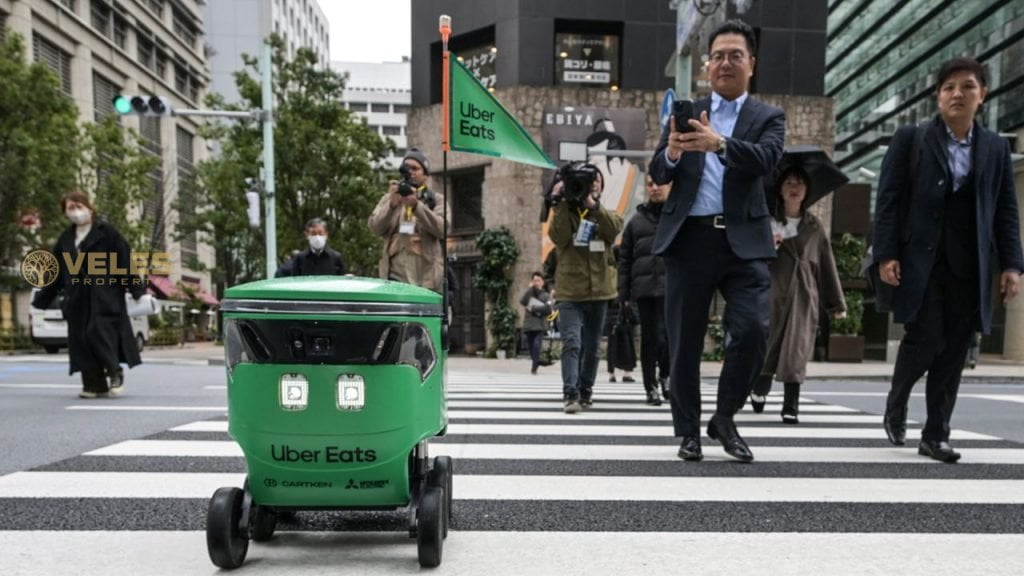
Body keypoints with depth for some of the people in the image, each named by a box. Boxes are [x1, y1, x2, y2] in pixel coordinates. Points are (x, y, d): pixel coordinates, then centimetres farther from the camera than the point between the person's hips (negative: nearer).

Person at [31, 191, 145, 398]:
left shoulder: (107, 233, -1)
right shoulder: (65, 239, 15)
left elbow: (126, 263, -6)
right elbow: (56, 273, 19)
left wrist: (139, 292, -11)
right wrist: (40, 300, 18)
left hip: (104, 297, -5)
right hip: (77, 300, 6)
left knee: (99, 333, -14)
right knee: (80, 339, 2)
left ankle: (115, 372, 8)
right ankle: (94, 384, 9)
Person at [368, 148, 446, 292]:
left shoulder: (436, 200, 12)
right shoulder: (389, 198, 16)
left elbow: (441, 229, -7)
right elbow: (375, 227, 0)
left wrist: (416, 205, -19)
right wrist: (392, 204, -17)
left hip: (427, 278, 0)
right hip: (395, 275, 1)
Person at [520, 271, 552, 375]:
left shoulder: (546, 295, 6)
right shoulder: (529, 293, 13)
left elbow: (548, 309, -8)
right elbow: (522, 301, -9)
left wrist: (534, 308, -8)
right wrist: (530, 288, -9)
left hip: (540, 326, -3)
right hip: (528, 325, 3)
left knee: (536, 345, -17)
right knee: (531, 347, 7)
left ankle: (534, 367, -13)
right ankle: (536, 363, 26)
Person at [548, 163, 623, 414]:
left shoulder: (605, 214, 11)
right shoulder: (564, 213, 7)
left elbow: (614, 229, -13)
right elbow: (558, 237, -13)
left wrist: (592, 204, -21)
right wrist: (561, 203, -15)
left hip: (598, 291, 3)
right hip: (570, 291, -3)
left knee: (591, 347, 12)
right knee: (572, 342, -17)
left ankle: (585, 391, 26)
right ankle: (571, 394, -20)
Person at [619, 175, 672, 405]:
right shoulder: (636, 220, 14)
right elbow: (625, 258, 11)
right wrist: (623, 292, 5)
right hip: (644, 287, 2)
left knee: (667, 333, -9)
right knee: (648, 338, 5)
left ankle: (665, 375, 18)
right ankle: (651, 387, 15)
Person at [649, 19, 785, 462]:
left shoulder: (769, 118, 8)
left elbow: (766, 160, -13)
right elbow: (659, 174, 3)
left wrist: (720, 144, -32)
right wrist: (671, 153, -20)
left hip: (743, 240, -1)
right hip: (689, 238, 1)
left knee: (753, 330, -12)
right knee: (685, 341, 4)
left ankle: (724, 419, 11)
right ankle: (689, 431, 20)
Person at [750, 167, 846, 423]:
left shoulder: (814, 225, 10)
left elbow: (827, 264, 10)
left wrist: (836, 303, 10)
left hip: (803, 297, 1)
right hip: (773, 293, -1)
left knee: (796, 349, -5)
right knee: (769, 344, 4)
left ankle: (791, 407, 0)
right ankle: (760, 389, 32)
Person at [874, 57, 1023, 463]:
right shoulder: (910, 139, 3)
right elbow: (889, 200, -3)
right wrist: (886, 255, -11)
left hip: (969, 268, 4)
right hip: (921, 261, -3)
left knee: (953, 352, 4)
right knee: (925, 339, -9)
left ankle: (935, 436, 14)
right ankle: (895, 407, 19)